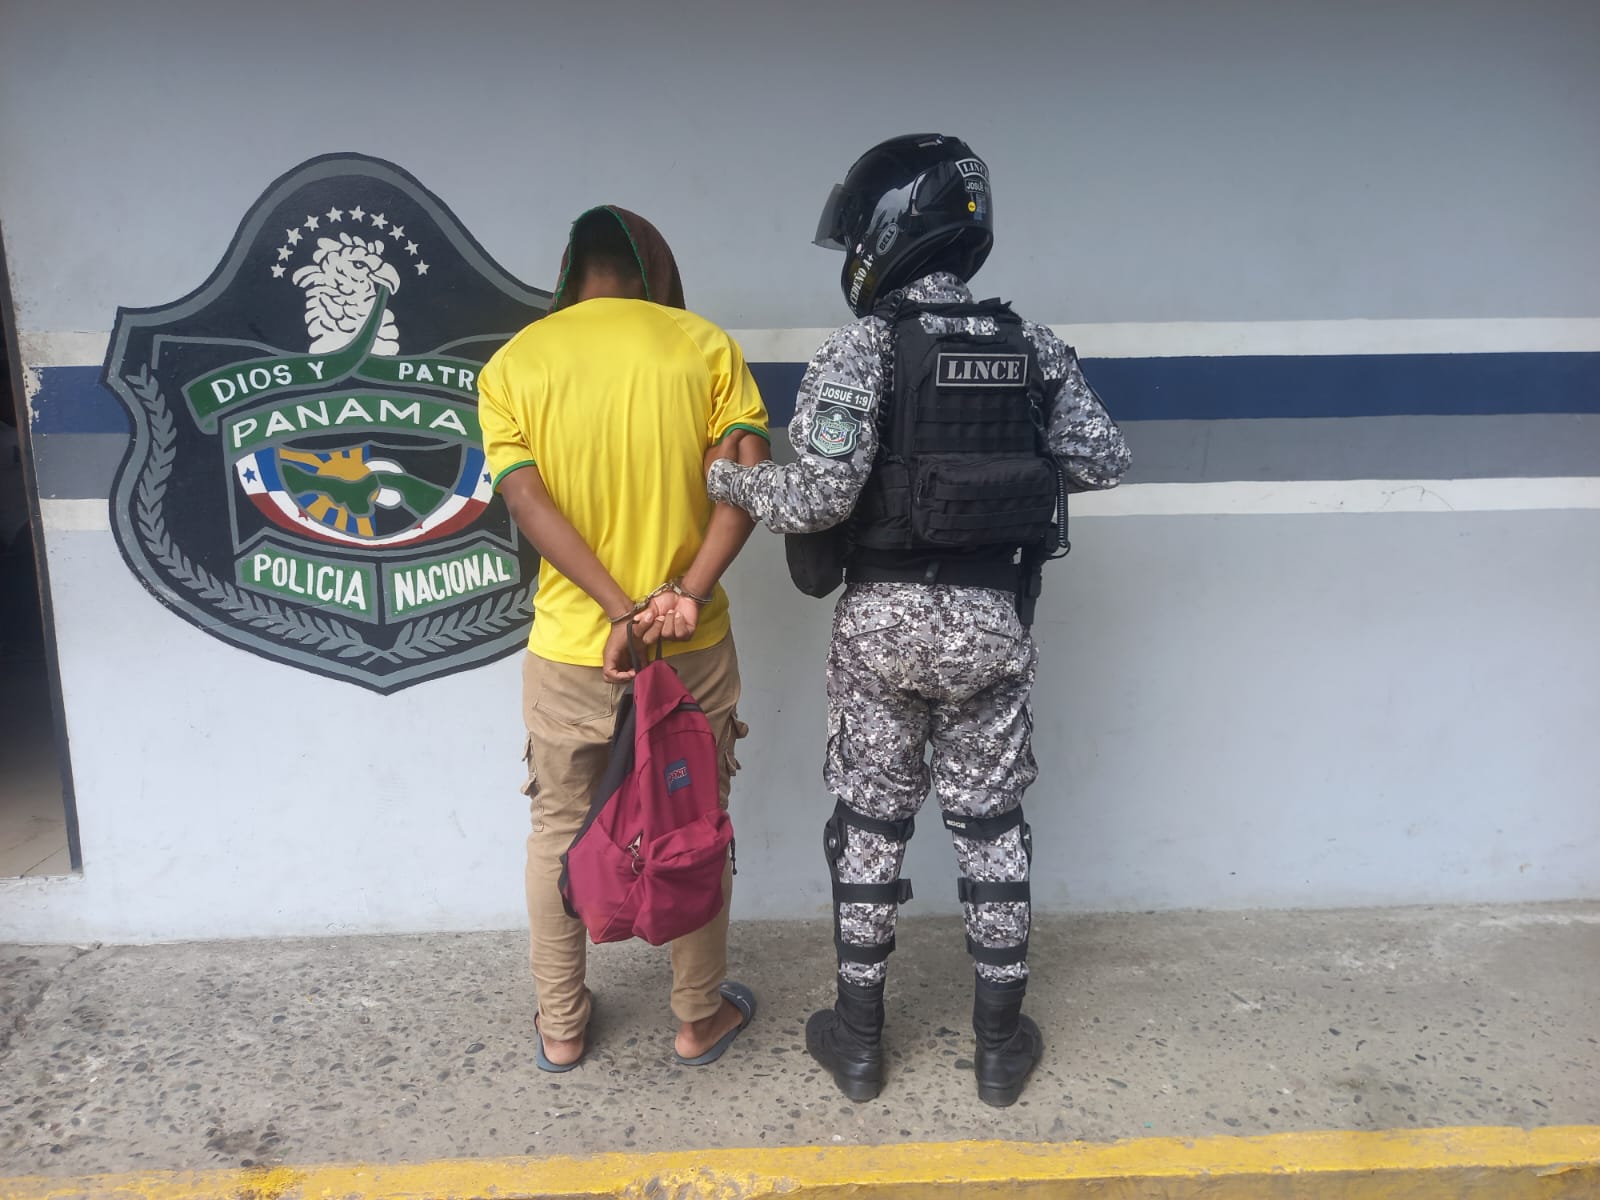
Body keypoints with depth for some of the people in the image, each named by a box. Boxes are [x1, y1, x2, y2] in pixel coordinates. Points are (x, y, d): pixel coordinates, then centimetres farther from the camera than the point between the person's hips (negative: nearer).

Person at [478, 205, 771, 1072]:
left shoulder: (513, 364, -1)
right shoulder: (704, 346, -2)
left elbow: (528, 501, -12)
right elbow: (751, 472, -13)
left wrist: (622, 610, -17)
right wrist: (691, 592, -19)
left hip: (569, 650, 1)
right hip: (693, 646, 0)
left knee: (559, 833, 18)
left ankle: (561, 1027, 31)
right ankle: (700, 1018, 31)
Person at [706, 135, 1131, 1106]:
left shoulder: (861, 349, -12)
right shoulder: (1035, 350, 2)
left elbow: (821, 495, -20)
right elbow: (1106, 462, 4)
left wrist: (728, 478, -2)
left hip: (883, 620, -3)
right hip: (992, 621, 3)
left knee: (870, 825, 12)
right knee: (993, 825, 14)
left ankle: (860, 1038, 25)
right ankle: (1002, 1041, 26)